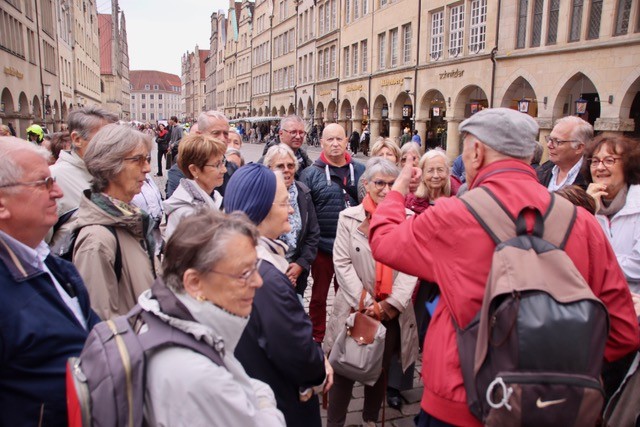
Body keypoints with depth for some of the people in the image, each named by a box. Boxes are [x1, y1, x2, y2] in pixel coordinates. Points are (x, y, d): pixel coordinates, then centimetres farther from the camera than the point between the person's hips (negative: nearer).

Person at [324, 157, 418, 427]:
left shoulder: (407, 218, -1)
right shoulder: (349, 217, -2)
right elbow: (342, 263, -6)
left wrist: (393, 302, -13)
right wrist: (366, 303, -13)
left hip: (392, 311, 2)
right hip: (356, 308, -1)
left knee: (381, 369, 17)